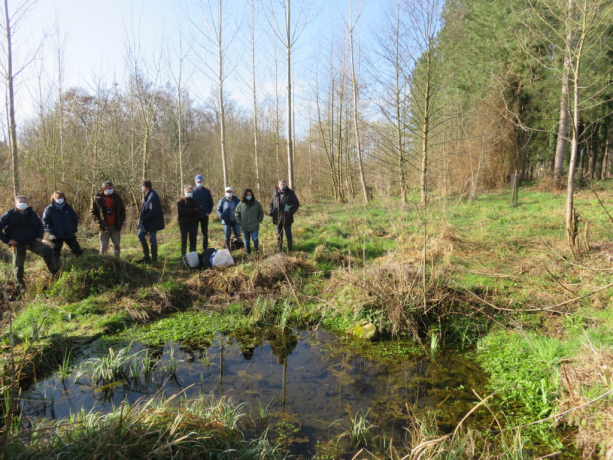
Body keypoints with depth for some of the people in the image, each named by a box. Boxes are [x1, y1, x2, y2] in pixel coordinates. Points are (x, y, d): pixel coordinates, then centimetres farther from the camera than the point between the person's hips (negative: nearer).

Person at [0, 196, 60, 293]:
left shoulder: (31, 213, 4)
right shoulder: (9, 215, -7)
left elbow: (39, 224, 17)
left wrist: (40, 236, 5)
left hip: (32, 241, 2)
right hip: (18, 244, -2)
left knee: (48, 251, -20)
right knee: (18, 265, 4)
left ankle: (57, 273, -16)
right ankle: (20, 287, 18)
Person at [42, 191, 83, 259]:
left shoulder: (68, 207, 6)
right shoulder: (49, 209, -3)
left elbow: (75, 219, 12)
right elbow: (45, 223, -3)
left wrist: (74, 230, 1)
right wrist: (52, 232, -15)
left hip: (70, 235, 2)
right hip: (56, 237, -2)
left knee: (78, 251, 8)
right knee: (54, 255, 5)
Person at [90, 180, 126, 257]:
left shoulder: (117, 197, 4)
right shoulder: (97, 199, -3)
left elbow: (123, 210, 11)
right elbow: (92, 212, 2)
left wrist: (121, 221, -1)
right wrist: (99, 222, -9)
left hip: (116, 227, 2)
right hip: (104, 227, -2)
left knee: (117, 245, 10)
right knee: (103, 247, 0)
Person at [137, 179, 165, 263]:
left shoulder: (152, 196, -22)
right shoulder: (148, 195, 9)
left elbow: (153, 211, -26)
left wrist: (143, 219, -19)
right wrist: (142, 218, 8)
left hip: (153, 222, -10)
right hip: (147, 222, 10)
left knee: (152, 238, 0)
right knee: (140, 234, 15)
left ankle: (154, 258, 14)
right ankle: (146, 256, 23)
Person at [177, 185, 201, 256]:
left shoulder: (195, 201, 8)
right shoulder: (180, 202, 3)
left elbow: (197, 210, -8)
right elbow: (179, 211, -13)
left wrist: (186, 211, -12)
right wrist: (192, 211, -12)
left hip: (193, 223, 1)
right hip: (183, 223, -1)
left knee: (193, 239, 2)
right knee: (183, 239, 0)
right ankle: (183, 255, 7)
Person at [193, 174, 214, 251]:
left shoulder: (207, 191, 3)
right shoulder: (193, 191, 0)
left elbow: (210, 202, 8)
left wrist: (209, 211, -3)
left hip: (204, 215, 1)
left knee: (205, 233, 7)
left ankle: (205, 250, 15)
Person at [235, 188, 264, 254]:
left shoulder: (256, 203, -2)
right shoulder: (241, 204, 0)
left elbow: (261, 213, 11)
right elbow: (236, 212, 12)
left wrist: (259, 220, 2)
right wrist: (239, 221, 6)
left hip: (254, 226, -1)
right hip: (244, 227, 2)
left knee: (255, 239, -11)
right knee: (246, 241, 9)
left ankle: (256, 247, 21)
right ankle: (248, 253, 24)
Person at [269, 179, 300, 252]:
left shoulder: (290, 193, -2)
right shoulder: (275, 193, 5)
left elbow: (297, 203, 4)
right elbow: (271, 203, 16)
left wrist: (292, 211, -9)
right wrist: (271, 211, -1)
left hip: (287, 218, -3)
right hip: (277, 218, 3)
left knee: (288, 234, 2)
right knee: (279, 235, 11)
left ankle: (290, 251, 11)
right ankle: (279, 251, 20)